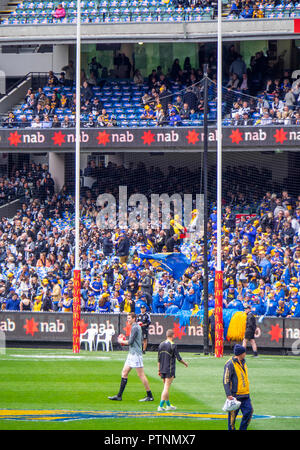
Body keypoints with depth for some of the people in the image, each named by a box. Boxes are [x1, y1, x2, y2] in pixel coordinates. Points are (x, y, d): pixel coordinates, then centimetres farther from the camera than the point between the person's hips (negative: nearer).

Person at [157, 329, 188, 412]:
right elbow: (178, 358, -9)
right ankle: (161, 406, -12)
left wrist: (159, 370, 17)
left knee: (166, 387, 16)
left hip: (162, 370, 7)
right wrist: (185, 363, 9)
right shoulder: (173, 345, -12)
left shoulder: (161, 345, 7)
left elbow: (159, 359, 11)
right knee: (166, 387, -6)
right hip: (170, 369, -7)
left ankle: (168, 405, 24)